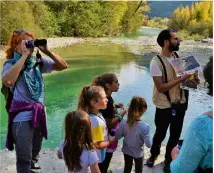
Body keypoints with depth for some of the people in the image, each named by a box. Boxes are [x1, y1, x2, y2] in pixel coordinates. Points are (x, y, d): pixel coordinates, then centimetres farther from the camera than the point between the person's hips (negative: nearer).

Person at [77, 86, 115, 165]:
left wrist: (107, 137, 4)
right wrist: (110, 141, -12)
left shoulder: (89, 116, -8)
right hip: (97, 158, -8)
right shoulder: (97, 121, -34)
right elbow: (98, 145, -27)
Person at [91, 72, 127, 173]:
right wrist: (121, 115, -16)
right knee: (104, 162, 11)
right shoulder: (107, 101, -30)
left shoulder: (106, 98, -3)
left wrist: (115, 105, 4)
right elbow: (109, 124, -25)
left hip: (108, 135, 9)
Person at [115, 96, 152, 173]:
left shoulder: (123, 122, -23)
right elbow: (148, 145, -24)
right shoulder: (144, 126, -31)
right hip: (138, 153, -3)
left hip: (126, 151, 3)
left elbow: (117, 136, -11)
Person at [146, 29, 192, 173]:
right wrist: (181, 79, -25)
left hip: (180, 103, 5)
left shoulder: (177, 57, 0)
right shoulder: (156, 62, -19)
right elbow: (161, 87, -23)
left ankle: (168, 159, 41)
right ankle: (153, 155, 45)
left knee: (175, 135, 17)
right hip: (164, 106, -5)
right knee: (160, 134, 16)